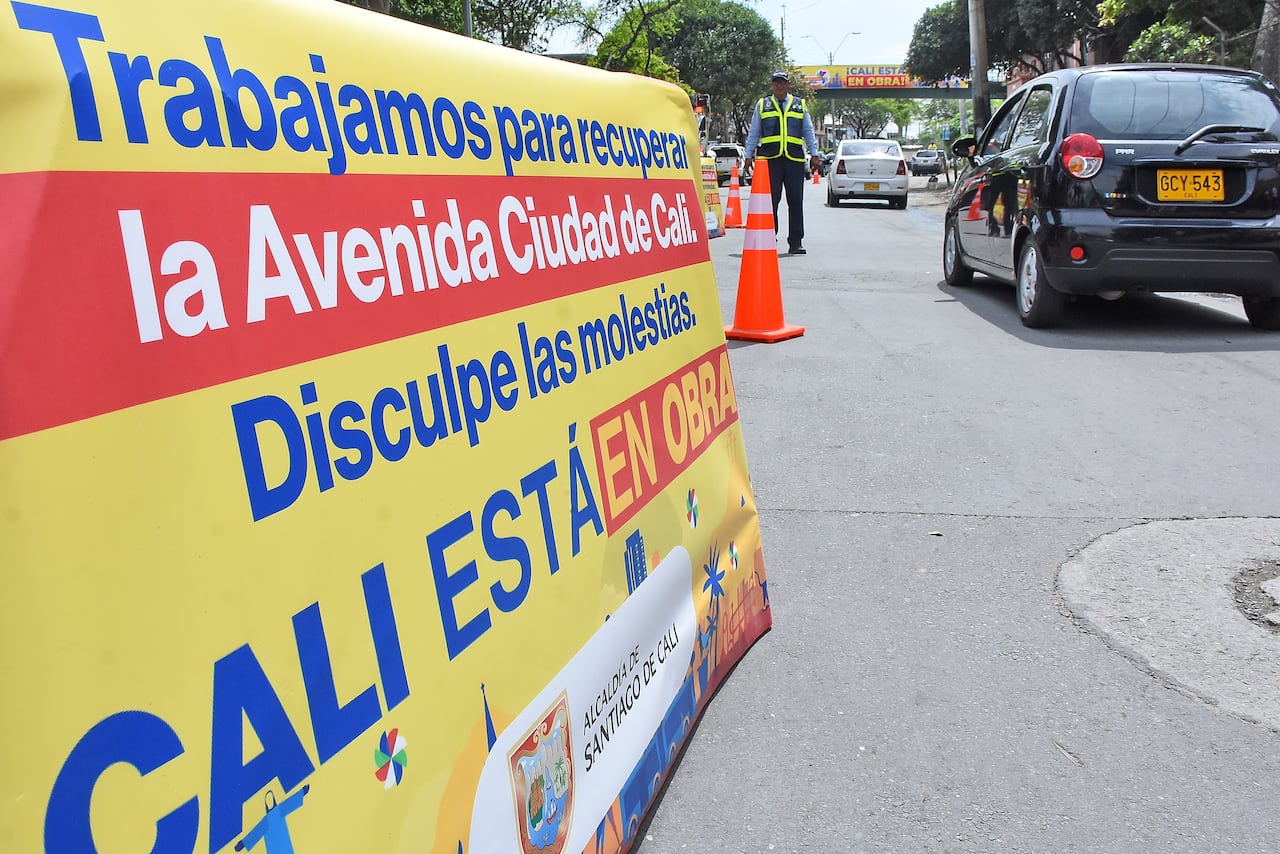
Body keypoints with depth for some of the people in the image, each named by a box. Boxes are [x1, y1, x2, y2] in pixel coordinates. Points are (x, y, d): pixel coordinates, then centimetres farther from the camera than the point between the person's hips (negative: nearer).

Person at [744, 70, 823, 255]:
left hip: (795, 158, 1)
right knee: (770, 200, -3)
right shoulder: (762, 105, 14)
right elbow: (753, 133, 15)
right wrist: (749, 155, 9)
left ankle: (796, 242, 4)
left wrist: (814, 154, 10)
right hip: (769, 158, -1)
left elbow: (808, 132, 17)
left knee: (796, 201, -1)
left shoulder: (800, 105, 16)